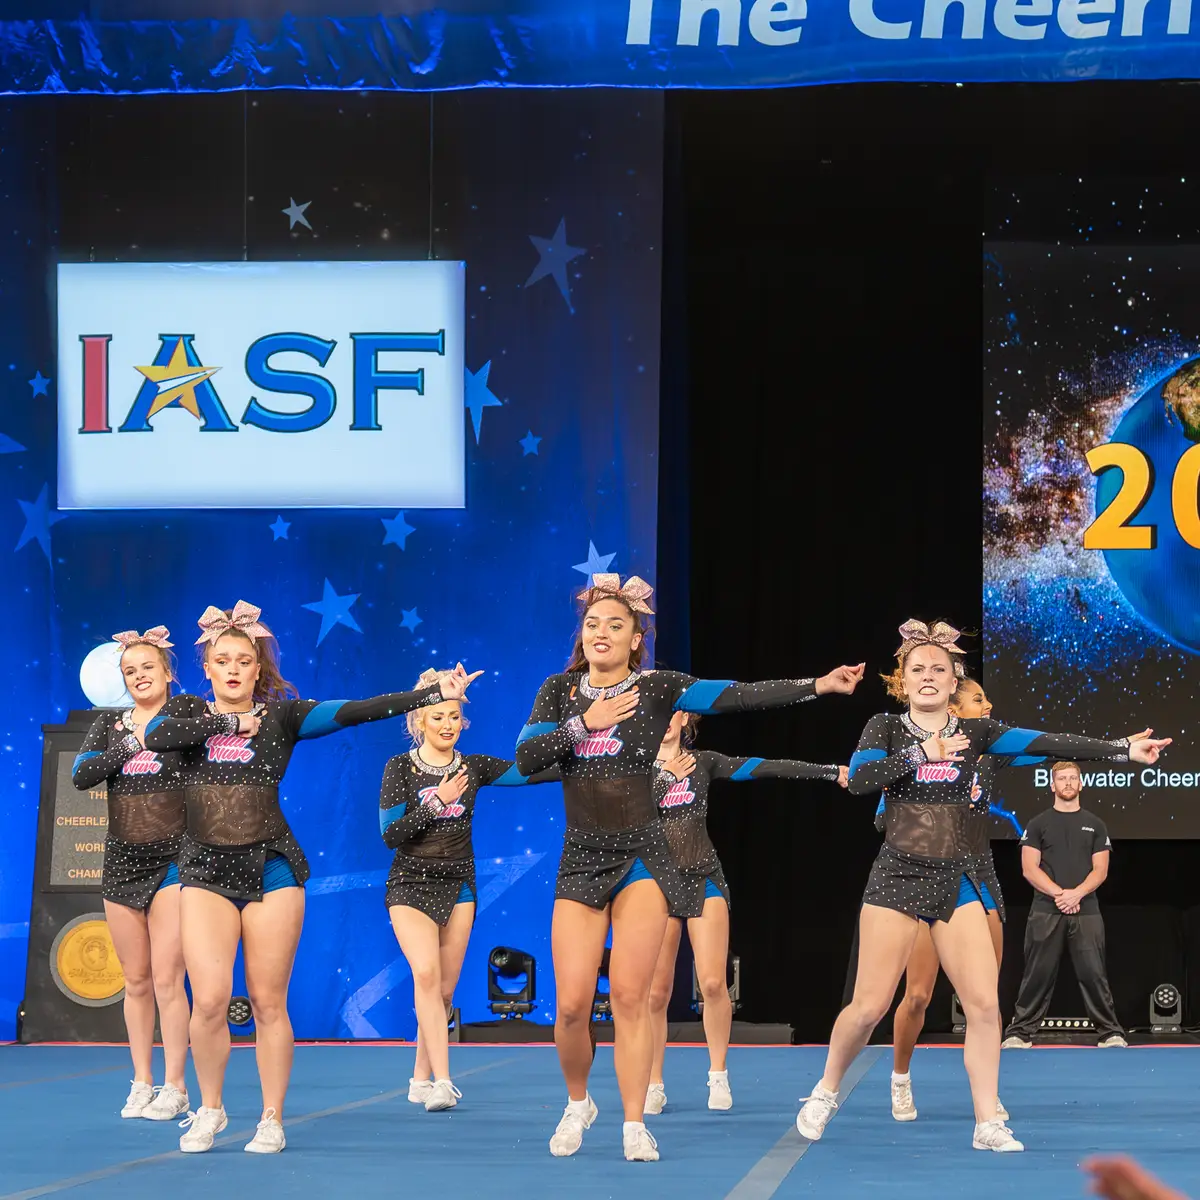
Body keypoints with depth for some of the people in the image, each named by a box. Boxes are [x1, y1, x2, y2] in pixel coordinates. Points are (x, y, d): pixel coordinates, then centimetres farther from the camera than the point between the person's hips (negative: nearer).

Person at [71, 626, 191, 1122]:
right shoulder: (109, 726, 10)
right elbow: (81, 775, -5)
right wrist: (131, 744, -12)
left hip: (172, 859, -4)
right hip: (121, 860, 4)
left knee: (166, 979, -8)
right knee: (136, 983, 9)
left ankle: (175, 1087, -1)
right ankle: (142, 1082, 17)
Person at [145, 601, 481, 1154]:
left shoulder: (281, 716, 4)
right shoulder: (187, 711, 8)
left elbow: (353, 711, -5)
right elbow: (156, 735, -14)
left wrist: (435, 694, -14)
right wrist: (230, 722, -10)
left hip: (271, 866, 0)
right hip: (206, 870, 1)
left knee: (268, 1001, 0)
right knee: (209, 998, -9)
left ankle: (272, 1120, 12)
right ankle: (210, 1110, 12)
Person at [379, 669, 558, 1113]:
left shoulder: (474, 767, 5)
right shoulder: (400, 768, -3)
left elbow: (531, 772, -3)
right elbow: (390, 834, -9)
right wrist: (436, 802, -16)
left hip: (458, 885, 3)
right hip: (411, 884, -3)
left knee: (444, 990, 4)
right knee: (427, 975, -20)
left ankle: (421, 1079, 18)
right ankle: (441, 1081, -26)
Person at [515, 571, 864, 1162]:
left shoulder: (656, 687, -2)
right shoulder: (560, 691, 7)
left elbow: (739, 695, -11)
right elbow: (525, 759, -3)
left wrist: (816, 685, -20)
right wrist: (584, 723, -13)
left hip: (642, 858, -2)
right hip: (580, 862, 2)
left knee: (630, 996, -7)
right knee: (572, 1003, -4)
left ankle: (634, 1124, 2)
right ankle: (578, 1103, 21)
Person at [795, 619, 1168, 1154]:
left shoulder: (974, 732, 5)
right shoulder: (885, 729, 1)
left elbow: (1047, 743, -4)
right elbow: (859, 779, -18)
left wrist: (1122, 749, -13)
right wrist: (922, 755, -17)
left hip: (957, 881, 3)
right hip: (897, 875, -2)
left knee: (984, 1003, -6)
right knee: (870, 1006, -5)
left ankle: (988, 1123, 2)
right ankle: (825, 1093, 18)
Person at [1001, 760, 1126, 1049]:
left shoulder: (1094, 825, 11)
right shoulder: (1038, 824, 7)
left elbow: (1100, 870, 5)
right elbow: (1029, 869, -1)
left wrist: (1076, 894, -12)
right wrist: (1058, 894, -13)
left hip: (1085, 911, 1)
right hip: (1045, 913, -1)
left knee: (1093, 974, -2)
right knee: (1038, 975, 0)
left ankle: (1111, 1033, 4)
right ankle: (1020, 1033, 5)